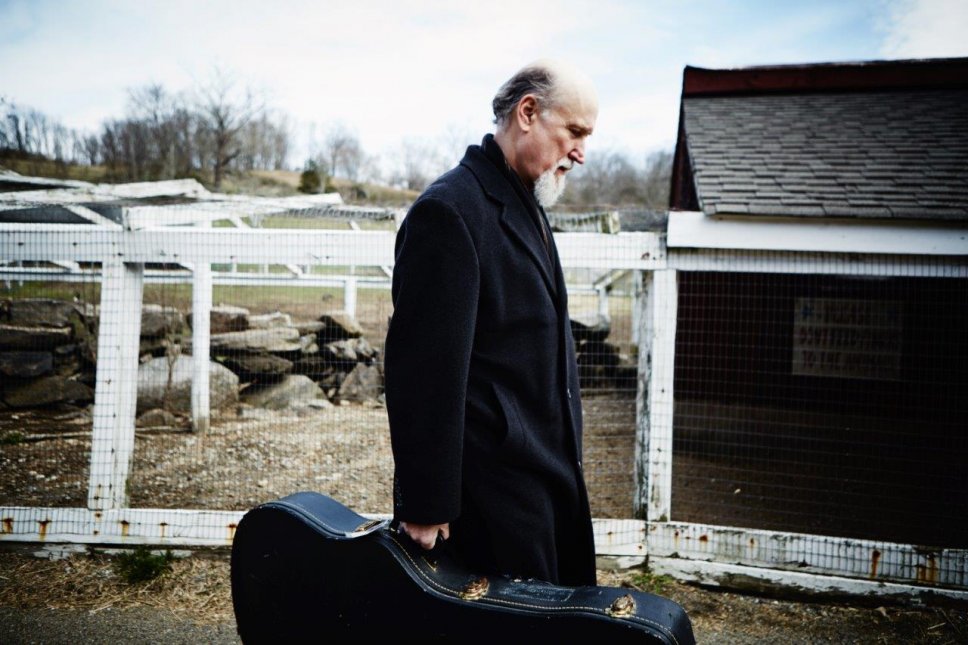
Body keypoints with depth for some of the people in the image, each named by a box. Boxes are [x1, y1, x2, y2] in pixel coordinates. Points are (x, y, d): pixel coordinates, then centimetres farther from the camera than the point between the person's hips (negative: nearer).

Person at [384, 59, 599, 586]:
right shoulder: (448, 210, -17)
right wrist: (425, 505, -18)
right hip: (494, 496, -9)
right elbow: (425, 368, -20)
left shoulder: (526, 207, 14)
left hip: (549, 479, 9)